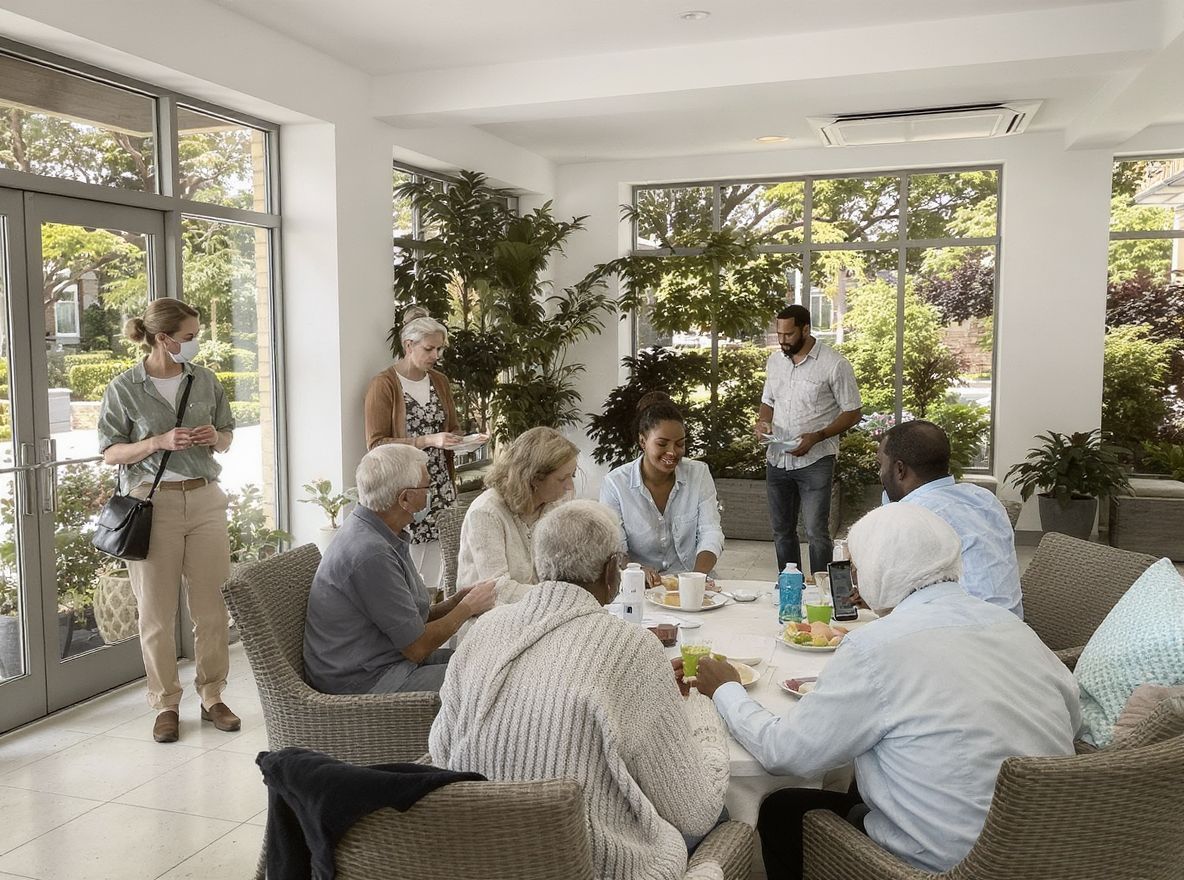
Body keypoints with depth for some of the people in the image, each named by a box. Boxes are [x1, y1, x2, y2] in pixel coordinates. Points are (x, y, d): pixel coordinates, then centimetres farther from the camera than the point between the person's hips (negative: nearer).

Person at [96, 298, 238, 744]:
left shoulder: (205, 379, 7)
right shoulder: (124, 388, -2)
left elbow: (227, 436, 17)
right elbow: (110, 452, -1)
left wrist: (215, 437, -6)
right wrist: (159, 442, -16)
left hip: (205, 498, 3)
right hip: (154, 503, -3)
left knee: (212, 605, 4)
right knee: (157, 613, 3)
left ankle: (212, 696, 19)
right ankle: (166, 704, 17)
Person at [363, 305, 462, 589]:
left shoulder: (440, 381, 11)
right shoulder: (383, 384, -9)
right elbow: (376, 444, -13)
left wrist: (460, 440, -1)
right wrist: (428, 440, -21)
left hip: (440, 486, 6)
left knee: (432, 575, 6)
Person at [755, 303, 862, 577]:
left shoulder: (834, 365, -10)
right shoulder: (774, 361, 8)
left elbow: (853, 412, -7)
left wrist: (817, 436, -19)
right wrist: (762, 421, -3)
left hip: (815, 461, -6)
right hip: (777, 459, 6)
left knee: (816, 533, -6)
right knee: (782, 531, 13)